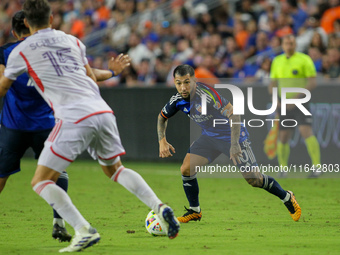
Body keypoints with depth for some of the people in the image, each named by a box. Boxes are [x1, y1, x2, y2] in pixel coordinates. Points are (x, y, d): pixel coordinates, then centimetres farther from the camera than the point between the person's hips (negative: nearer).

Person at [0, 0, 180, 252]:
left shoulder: (21, 52, 8)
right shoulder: (72, 41, 19)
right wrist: (111, 71, 52)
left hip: (74, 118, -6)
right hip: (102, 110, 6)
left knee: (41, 182, 1)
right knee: (115, 169, 27)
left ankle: (84, 231, -15)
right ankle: (159, 206, 7)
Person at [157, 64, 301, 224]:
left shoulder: (206, 94, -32)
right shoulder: (177, 100, -10)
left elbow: (233, 114, -35)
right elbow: (162, 117, 10)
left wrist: (235, 144, -39)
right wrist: (162, 141, -5)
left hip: (232, 135, -6)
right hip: (209, 137, 6)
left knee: (254, 179, -5)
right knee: (186, 169, -8)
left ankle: (287, 198, 19)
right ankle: (194, 211, 11)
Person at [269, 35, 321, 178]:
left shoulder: (304, 59, -2)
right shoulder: (277, 61, 13)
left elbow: (313, 82, -8)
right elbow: (273, 83, 19)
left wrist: (298, 95, -19)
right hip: (283, 105, 4)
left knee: (306, 131, -18)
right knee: (283, 137, 3)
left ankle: (316, 166, -18)